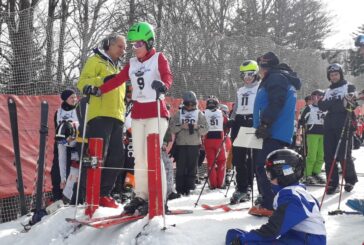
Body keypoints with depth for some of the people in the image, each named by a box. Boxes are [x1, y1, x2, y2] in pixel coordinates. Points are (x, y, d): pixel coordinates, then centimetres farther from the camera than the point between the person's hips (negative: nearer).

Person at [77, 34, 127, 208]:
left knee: (116, 158, 4)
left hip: (116, 117, 8)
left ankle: (103, 194, 11)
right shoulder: (95, 61, 7)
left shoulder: (118, 69, 30)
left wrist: (123, 111, 23)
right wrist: (101, 80, -21)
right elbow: (82, 82, -6)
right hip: (100, 115, -8)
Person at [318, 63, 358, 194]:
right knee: (329, 156, -1)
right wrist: (339, 100, -9)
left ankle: (350, 179, 17)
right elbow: (322, 106, 5)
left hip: (344, 126, -4)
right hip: (329, 127, 5)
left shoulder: (349, 87, 7)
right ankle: (332, 183, 4)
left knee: (344, 155, -5)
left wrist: (330, 103, -11)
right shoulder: (328, 91, 21)